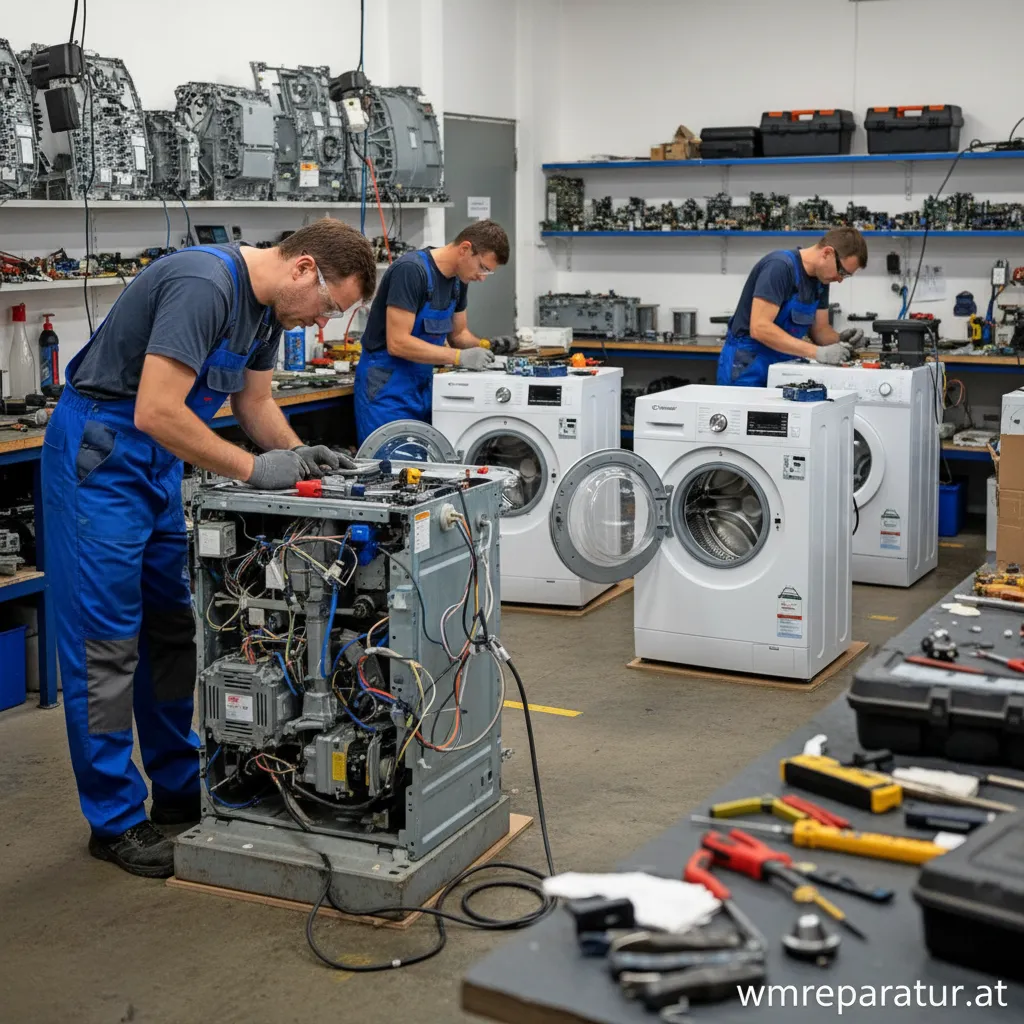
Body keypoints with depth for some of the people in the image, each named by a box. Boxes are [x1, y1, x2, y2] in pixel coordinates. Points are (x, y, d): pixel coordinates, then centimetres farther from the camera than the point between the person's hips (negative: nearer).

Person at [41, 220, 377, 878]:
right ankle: (115, 818, 6)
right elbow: (156, 412, -31)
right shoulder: (204, 285, -26)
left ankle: (180, 787, 25)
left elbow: (255, 401, 15)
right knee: (106, 641, -4)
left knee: (171, 632, 14)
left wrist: (300, 455, -3)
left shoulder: (267, 304, 5)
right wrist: (254, 468, -25)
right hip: (98, 457, -10)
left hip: (157, 465, 10)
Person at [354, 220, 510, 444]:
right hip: (388, 386, -8)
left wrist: (482, 347, -4)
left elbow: (458, 333, 18)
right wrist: (460, 357, -23)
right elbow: (397, 343, -24)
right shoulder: (411, 270, -20)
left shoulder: (459, 279, 4)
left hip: (423, 383, 8)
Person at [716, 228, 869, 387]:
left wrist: (839, 341, -12)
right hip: (747, 369, -8)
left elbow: (819, 330, 11)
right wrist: (818, 352, -30)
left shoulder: (821, 279, 5)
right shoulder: (780, 266, -21)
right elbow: (760, 328, -28)